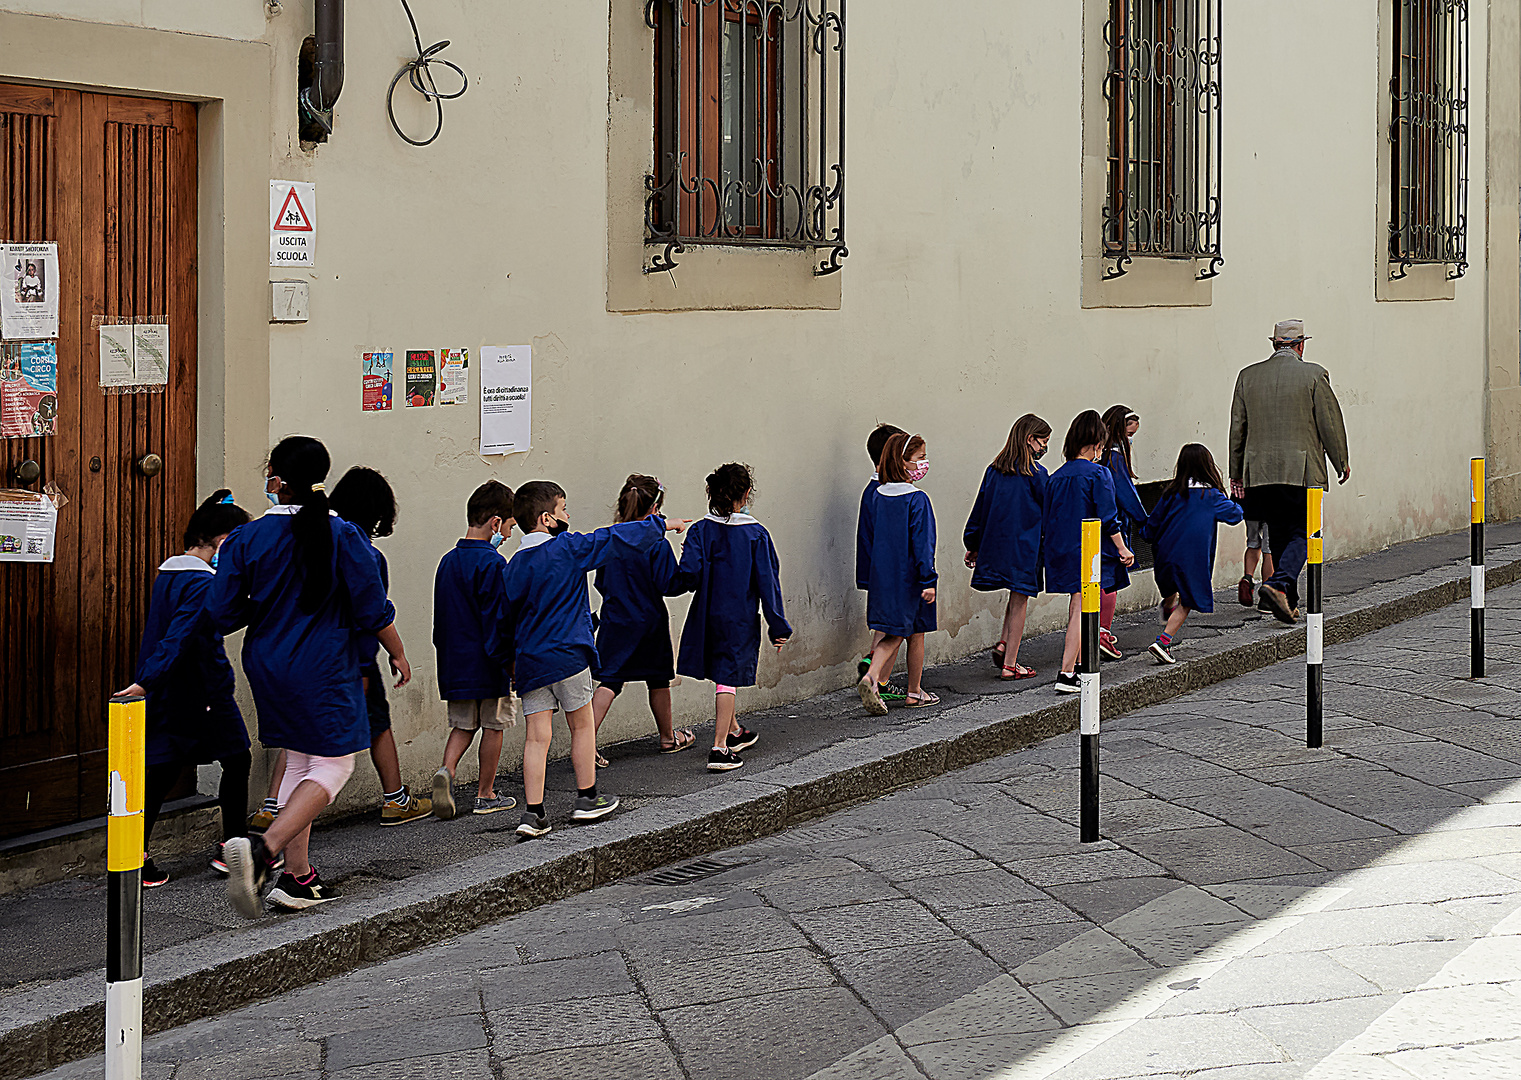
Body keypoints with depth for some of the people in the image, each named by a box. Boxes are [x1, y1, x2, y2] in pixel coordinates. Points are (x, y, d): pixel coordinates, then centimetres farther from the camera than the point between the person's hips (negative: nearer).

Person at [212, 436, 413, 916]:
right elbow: (373, 610, -7)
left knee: (299, 761, 17)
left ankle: (297, 876, 15)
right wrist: (399, 655, 9)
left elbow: (222, 615, -3)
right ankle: (264, 848, -19)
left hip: (267, 669, 4)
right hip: (325, 673, -4)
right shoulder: (343, 536, -11)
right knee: (333, 764, 3)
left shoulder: (247, 539, -5)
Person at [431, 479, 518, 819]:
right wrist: (510, 661, -10)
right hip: (488, 664, -7)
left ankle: (447, 770, -11)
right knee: (493, 726, 7)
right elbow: (500, 619, -17)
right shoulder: (492, 565, -16)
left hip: (454, 663, 7)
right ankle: (486, 794, 13)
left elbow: (441, 616, 14)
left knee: (463, 724, 14)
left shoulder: (448, 561, 8)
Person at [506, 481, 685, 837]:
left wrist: (512, 660, 23)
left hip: (529, 661, 5)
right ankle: (587, 799, 22)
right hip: (567, 655, -5)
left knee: (537, 736, 3)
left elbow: (508, 613, 13)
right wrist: (661, 524, 9)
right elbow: (616, 538, -3)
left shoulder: (516, 564, 8)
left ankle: (533, 812, -3)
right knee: (582, 726, 12)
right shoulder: (569, 548, -8)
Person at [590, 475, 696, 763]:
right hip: (649, 621, -3)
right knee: (658, 680, 15)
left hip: (614, 621, 3)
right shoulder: (656, 544, -15)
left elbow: (600, 583, 7)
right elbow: (668, 585, -15)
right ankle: (668, 738, 32)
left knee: (609, 682, 1)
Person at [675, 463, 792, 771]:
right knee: (728, 679, -3)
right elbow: (767, 582, -7)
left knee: (723, 674, 21)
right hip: (741, 619, -3)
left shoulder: (701, 530, -4)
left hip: (708, 616, 3)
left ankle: (733, 732, 40)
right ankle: (719, 748, -13)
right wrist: (778, 626, -2)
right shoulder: (756, 534, -8)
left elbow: (689, 574, -16)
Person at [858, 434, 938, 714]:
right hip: (910, 577, -5)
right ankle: (915, 692, 21)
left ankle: (872, 678, -11)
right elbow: (922, 543, -18)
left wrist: (872, 578, 19)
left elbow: (870, 539, 10)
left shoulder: (878, 497, 3)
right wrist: (929, 580, -16)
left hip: (883, 576, 6)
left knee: (894, 634, 11)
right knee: (916, 633, 11)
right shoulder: (917, 500, -16)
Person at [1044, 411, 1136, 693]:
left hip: (1061, 551, 6)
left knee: (1075, 609, 18)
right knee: (1081, 610, -5)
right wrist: (1123, 549, -3)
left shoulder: (1056, 477, 7)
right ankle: (1066, 673, -12)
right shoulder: (1099, 474, -9)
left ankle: (1077, 667, 24)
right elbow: (1108, 518, -12)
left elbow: (1047, 520, 11)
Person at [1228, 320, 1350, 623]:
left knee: (1279, 537, 14)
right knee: (1300, 535, -1)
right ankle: (1278, 585, -23)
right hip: (1302, 471, -4)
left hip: (1260, 472, 4)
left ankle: (1288, 602, 18)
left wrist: (1236, 472, 18)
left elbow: (1237, 427, 11)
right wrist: (1342, 462, 13)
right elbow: (1330, 423, -1)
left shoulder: (1248, 376, 7)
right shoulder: (1313, 375, -3)